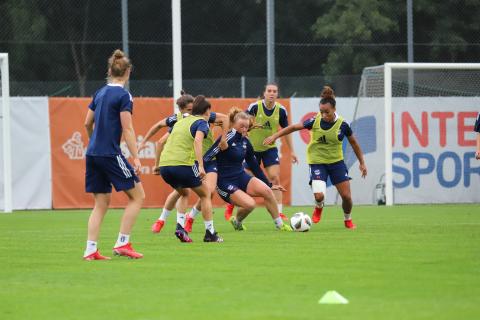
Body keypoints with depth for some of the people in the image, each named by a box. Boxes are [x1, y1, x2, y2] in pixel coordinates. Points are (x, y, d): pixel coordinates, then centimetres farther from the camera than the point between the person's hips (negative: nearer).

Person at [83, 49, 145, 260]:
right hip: (111, 154, -7)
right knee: (137, 195, 3)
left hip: (93, 154, 7)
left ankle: (90, 250, 3)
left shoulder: (100, 93, 12)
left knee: (101, 203, 11)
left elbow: (87, 123, 18)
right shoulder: (123, 96, -9)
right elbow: (127, 129, -14)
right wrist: (135, 158, -15)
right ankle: (122, 243, -2)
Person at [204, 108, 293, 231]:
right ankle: (237, 221, 8)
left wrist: (270, 184, 19)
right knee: (250, 204, -25)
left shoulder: (245, 142, 7)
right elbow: (208, 156, -21)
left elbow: (254, 166, 17)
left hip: (241, 177, 7)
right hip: (225, 182, -7)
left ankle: (279, 224, -3)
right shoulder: (228, 138, -15)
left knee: (266, 191, -17)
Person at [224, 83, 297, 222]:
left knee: (275, 178, -11)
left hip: (270, 148, 2)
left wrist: (291, 151, 5)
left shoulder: (281, 110, -8)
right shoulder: (255, 107, -17)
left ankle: (279, 212, -8)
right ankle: (230, 206, 26)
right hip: (252, 148, -2)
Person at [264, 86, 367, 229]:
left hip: (336, 162, 1)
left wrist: (362, 163, 8)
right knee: (319, 195, -20)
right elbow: (294, 127, -4)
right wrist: (275, 136, -7)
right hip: (317, 162, -1)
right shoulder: (315, 121, -14)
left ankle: (348, 220, 28)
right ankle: (319, 208, 19)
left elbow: (353, 143, 3)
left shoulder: (342, 124, -12)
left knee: (346, 196, -2)